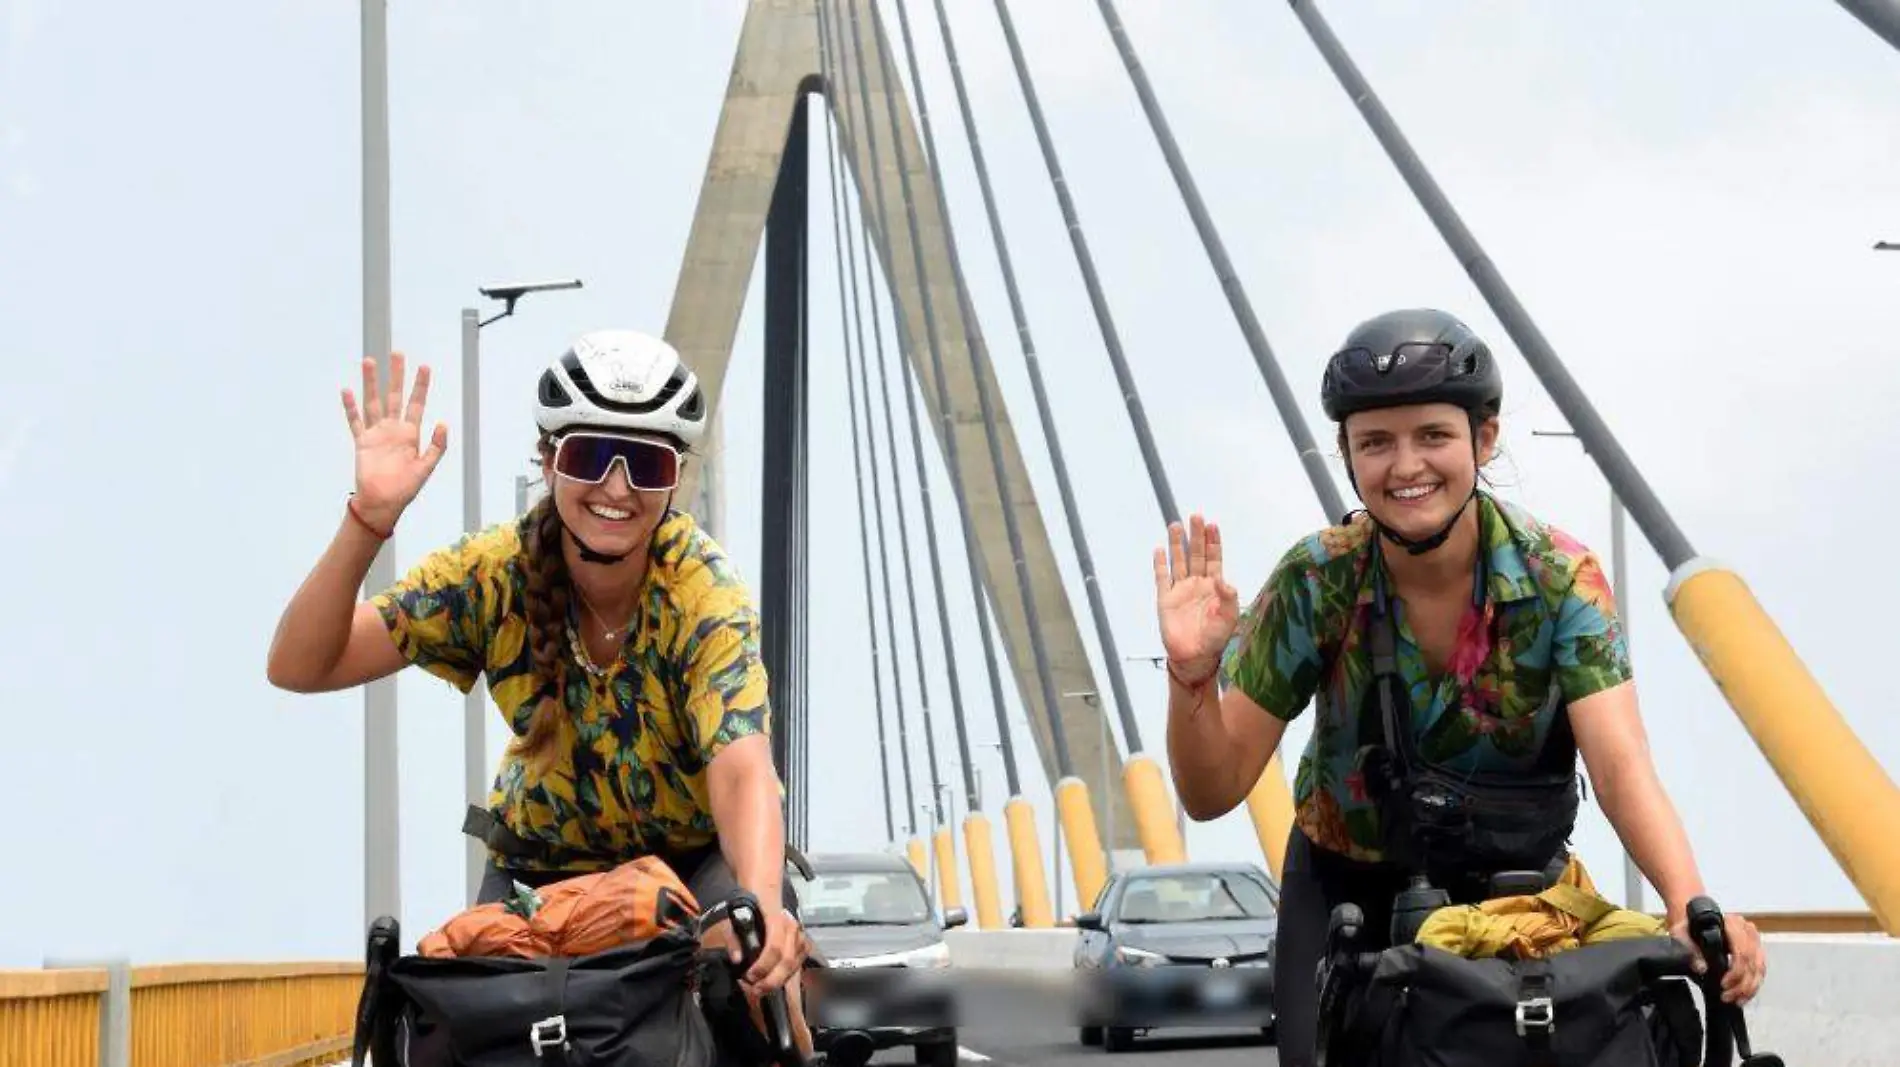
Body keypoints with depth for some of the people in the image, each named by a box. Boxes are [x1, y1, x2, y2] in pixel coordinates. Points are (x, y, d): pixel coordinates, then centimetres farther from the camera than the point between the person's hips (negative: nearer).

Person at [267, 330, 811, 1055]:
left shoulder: (703, 591, -23)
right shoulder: (494, 574, -18)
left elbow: (741, 771, -36)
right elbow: (300, 667, -22)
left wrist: (762, 907, -57)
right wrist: (369, 519, -37)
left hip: (700, 855, -2)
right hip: (544, 859, 2)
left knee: (758, 968, -31)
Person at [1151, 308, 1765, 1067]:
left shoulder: (1560, 578, -19)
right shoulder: (1315, 583, -18)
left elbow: (1620, 764, -31)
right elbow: (1213, 792, -16)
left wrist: (1691, 907, -49)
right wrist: (1191, 677, -36)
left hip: (1512, 884, 0)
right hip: (1348, 886, 0)